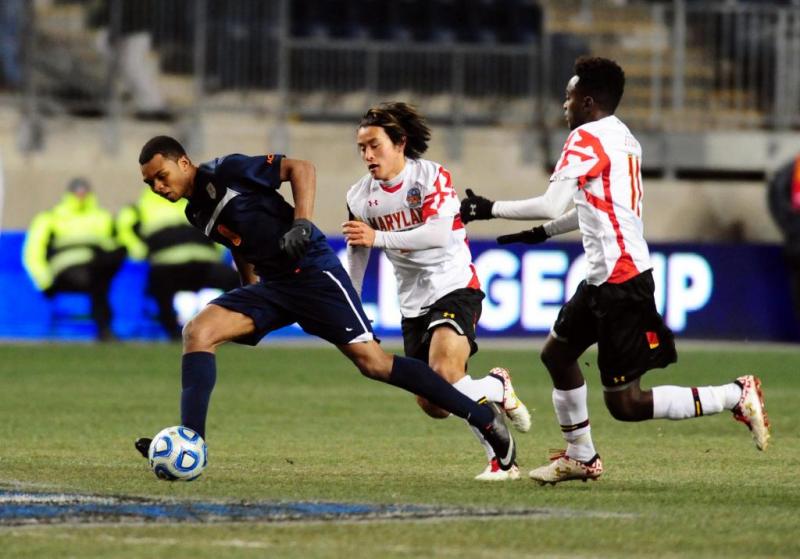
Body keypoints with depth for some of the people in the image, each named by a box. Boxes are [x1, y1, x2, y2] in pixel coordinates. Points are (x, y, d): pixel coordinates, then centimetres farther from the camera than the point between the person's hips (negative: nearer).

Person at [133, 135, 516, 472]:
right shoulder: (197, 213, 13)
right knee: (197, 332, -12)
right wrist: (250, 305, 25)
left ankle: (481, 416, -3)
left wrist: (301, 224, -22)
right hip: (270, 283, 8)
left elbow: (300, 168, -11)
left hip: (312, 271, -8)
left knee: (371, 361, -12)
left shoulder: (225, 172, -9)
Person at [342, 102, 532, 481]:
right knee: (432, 405, 1)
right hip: (413, 304, 6)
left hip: (455, 286, -6)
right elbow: (356, 259, 12)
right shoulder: (360, 197, 3)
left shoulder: (431, 176, -11)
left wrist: (378, 237, -25)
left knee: (445, 374, -28)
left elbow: (438, 234, -24)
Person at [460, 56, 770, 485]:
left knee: (625, 404, -8)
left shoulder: (587, 138, -14)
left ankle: (736, 397, -7)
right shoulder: (624, 139, 13)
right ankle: (581, 457, 29)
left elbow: (552, 205, -21)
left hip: (620, 280, -10)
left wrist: (490, 209, -11)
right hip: (603, 277, 10)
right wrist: (543, 232, 30)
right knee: (557, 352, 22)